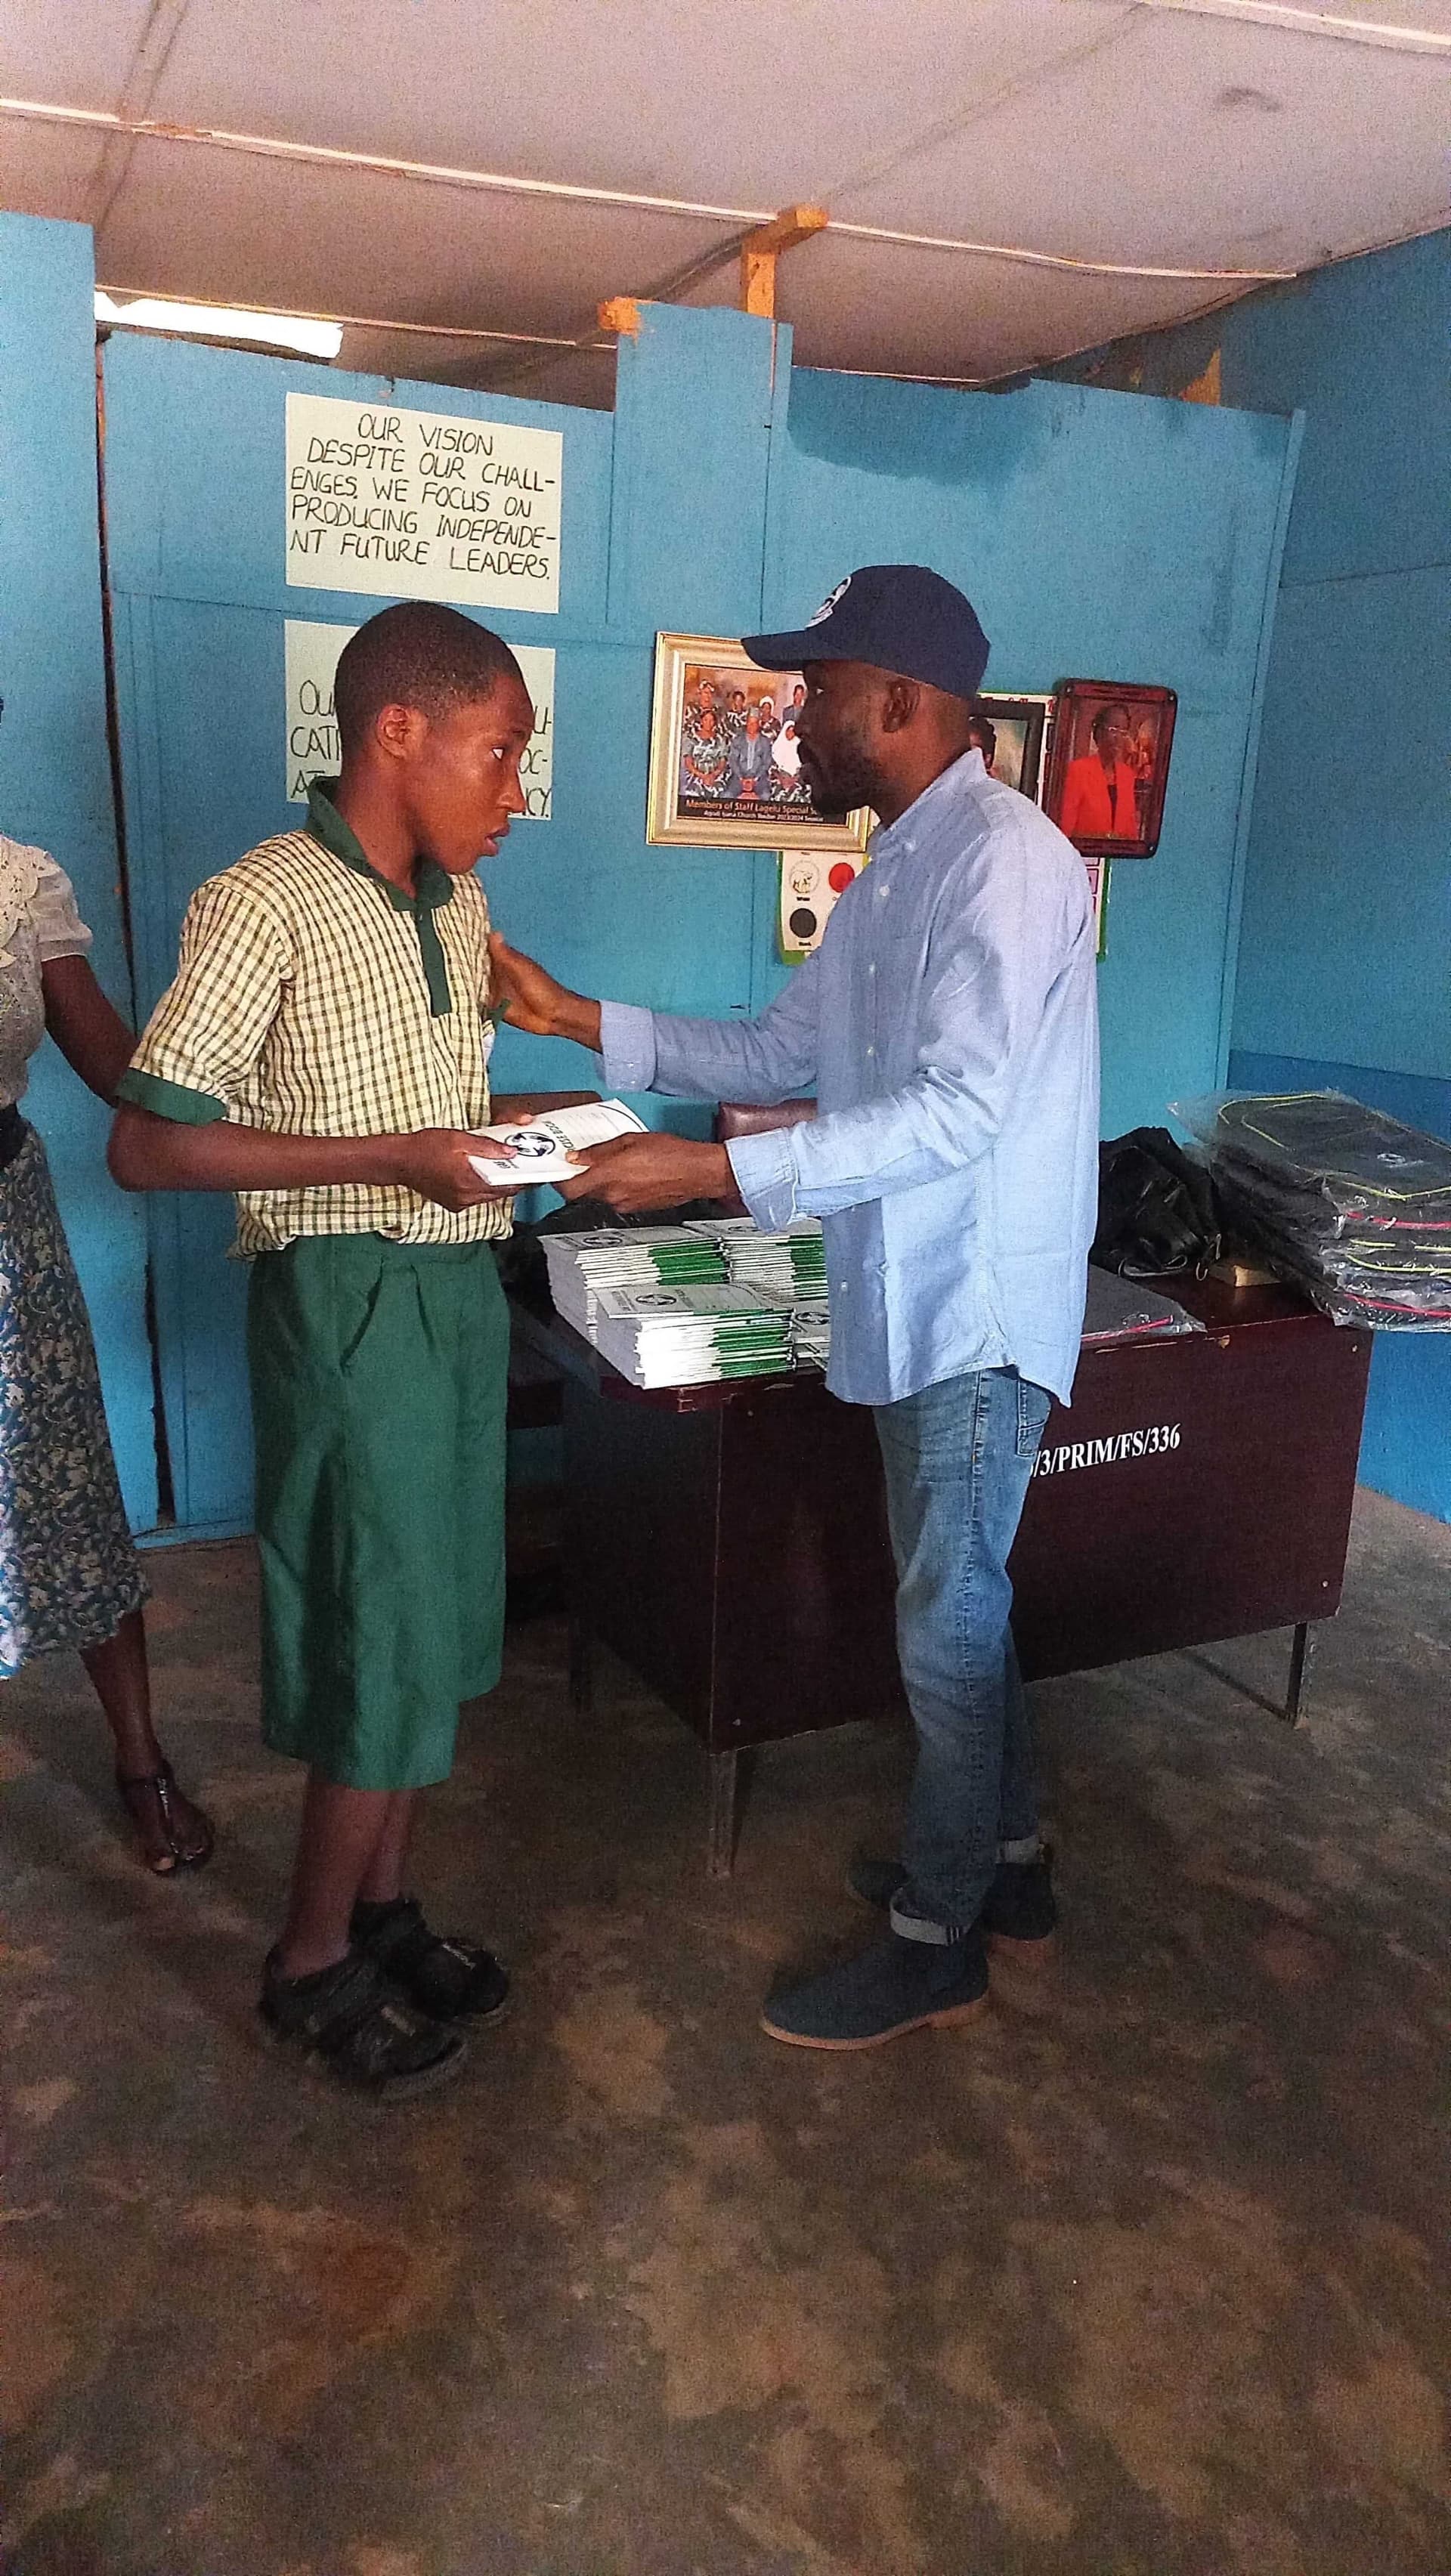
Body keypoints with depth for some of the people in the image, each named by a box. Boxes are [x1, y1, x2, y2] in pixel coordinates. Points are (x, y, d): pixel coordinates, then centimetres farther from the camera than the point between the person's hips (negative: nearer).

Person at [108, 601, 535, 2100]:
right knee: (380, 1640, 0)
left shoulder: (456, 909, 8)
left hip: (458, 1286, 8)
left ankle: (382, 1908, 33)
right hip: (350, 1301, -8)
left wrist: (506, 1129, 1)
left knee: (436, 1622, 15)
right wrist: (395, 1159, -23)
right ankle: (313, 1967, 21)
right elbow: (144, 1145, -19)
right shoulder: (263, 906, -15)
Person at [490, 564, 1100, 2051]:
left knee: (948, 1623, 2)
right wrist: (580, 1021, 7)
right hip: (911, 1307, 9)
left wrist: (711, 1172, -31)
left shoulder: (1004, 859, -18)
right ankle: (1003, 1867, 37)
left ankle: (935, 1944, 19)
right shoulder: (895, 872, 13)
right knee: (957, 1603, 19)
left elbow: (961, 1106, -27)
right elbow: (784, 1056, 15)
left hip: (977, 1311, -9)